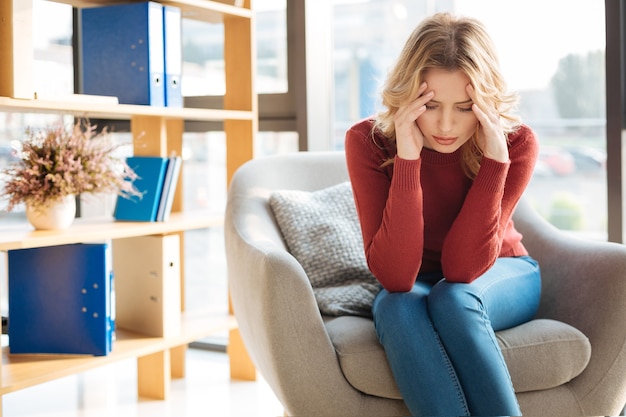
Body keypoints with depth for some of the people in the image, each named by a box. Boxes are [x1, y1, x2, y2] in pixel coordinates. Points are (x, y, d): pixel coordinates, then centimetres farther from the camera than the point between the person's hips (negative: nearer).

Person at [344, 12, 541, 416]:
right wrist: (407, 159, -38)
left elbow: (464, 268, -28)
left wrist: (494, 158, -36)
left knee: (451, 299, -33)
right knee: (396, 306, -34)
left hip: (501, 277, 0)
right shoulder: (369, 142, -22)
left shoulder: (516, 143, -21)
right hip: (414, 285, 0)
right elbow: (394, 277, -30)